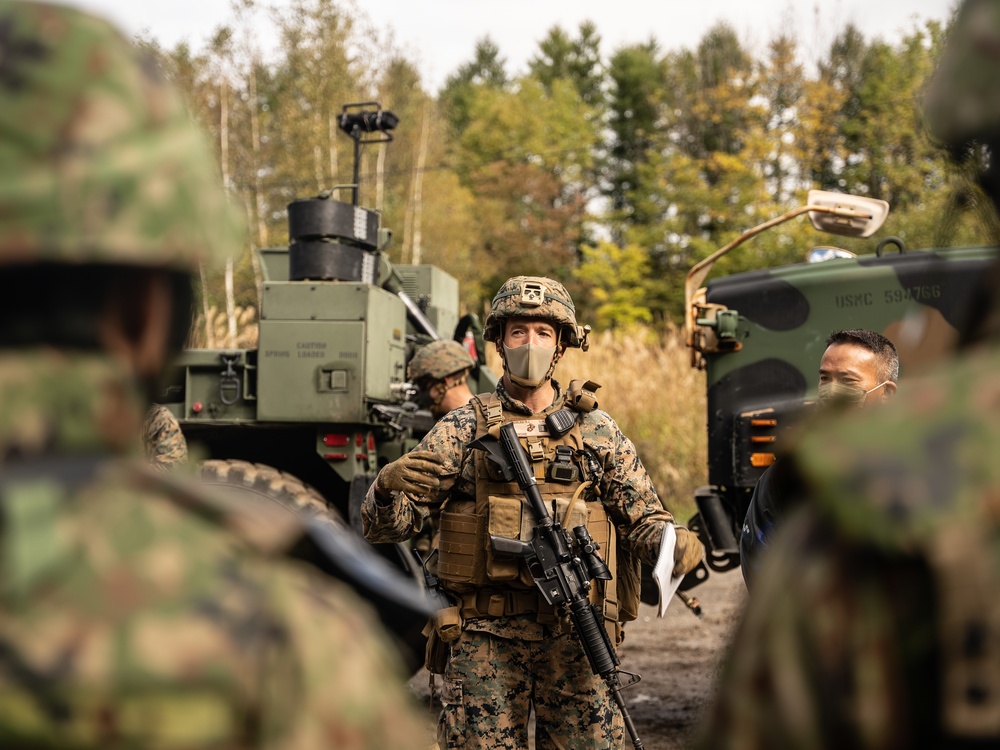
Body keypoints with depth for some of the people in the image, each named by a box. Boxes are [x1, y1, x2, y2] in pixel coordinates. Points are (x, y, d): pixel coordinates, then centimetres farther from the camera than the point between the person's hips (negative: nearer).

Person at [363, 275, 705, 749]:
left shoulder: (595, 429, 10)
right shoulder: (465, 428, 6)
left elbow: (645, 518, 9)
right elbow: (386, 525, 2)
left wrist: (674, 546, -14)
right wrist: (388, 485, -21)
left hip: (577, 638, 1)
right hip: (486, 638, -1)